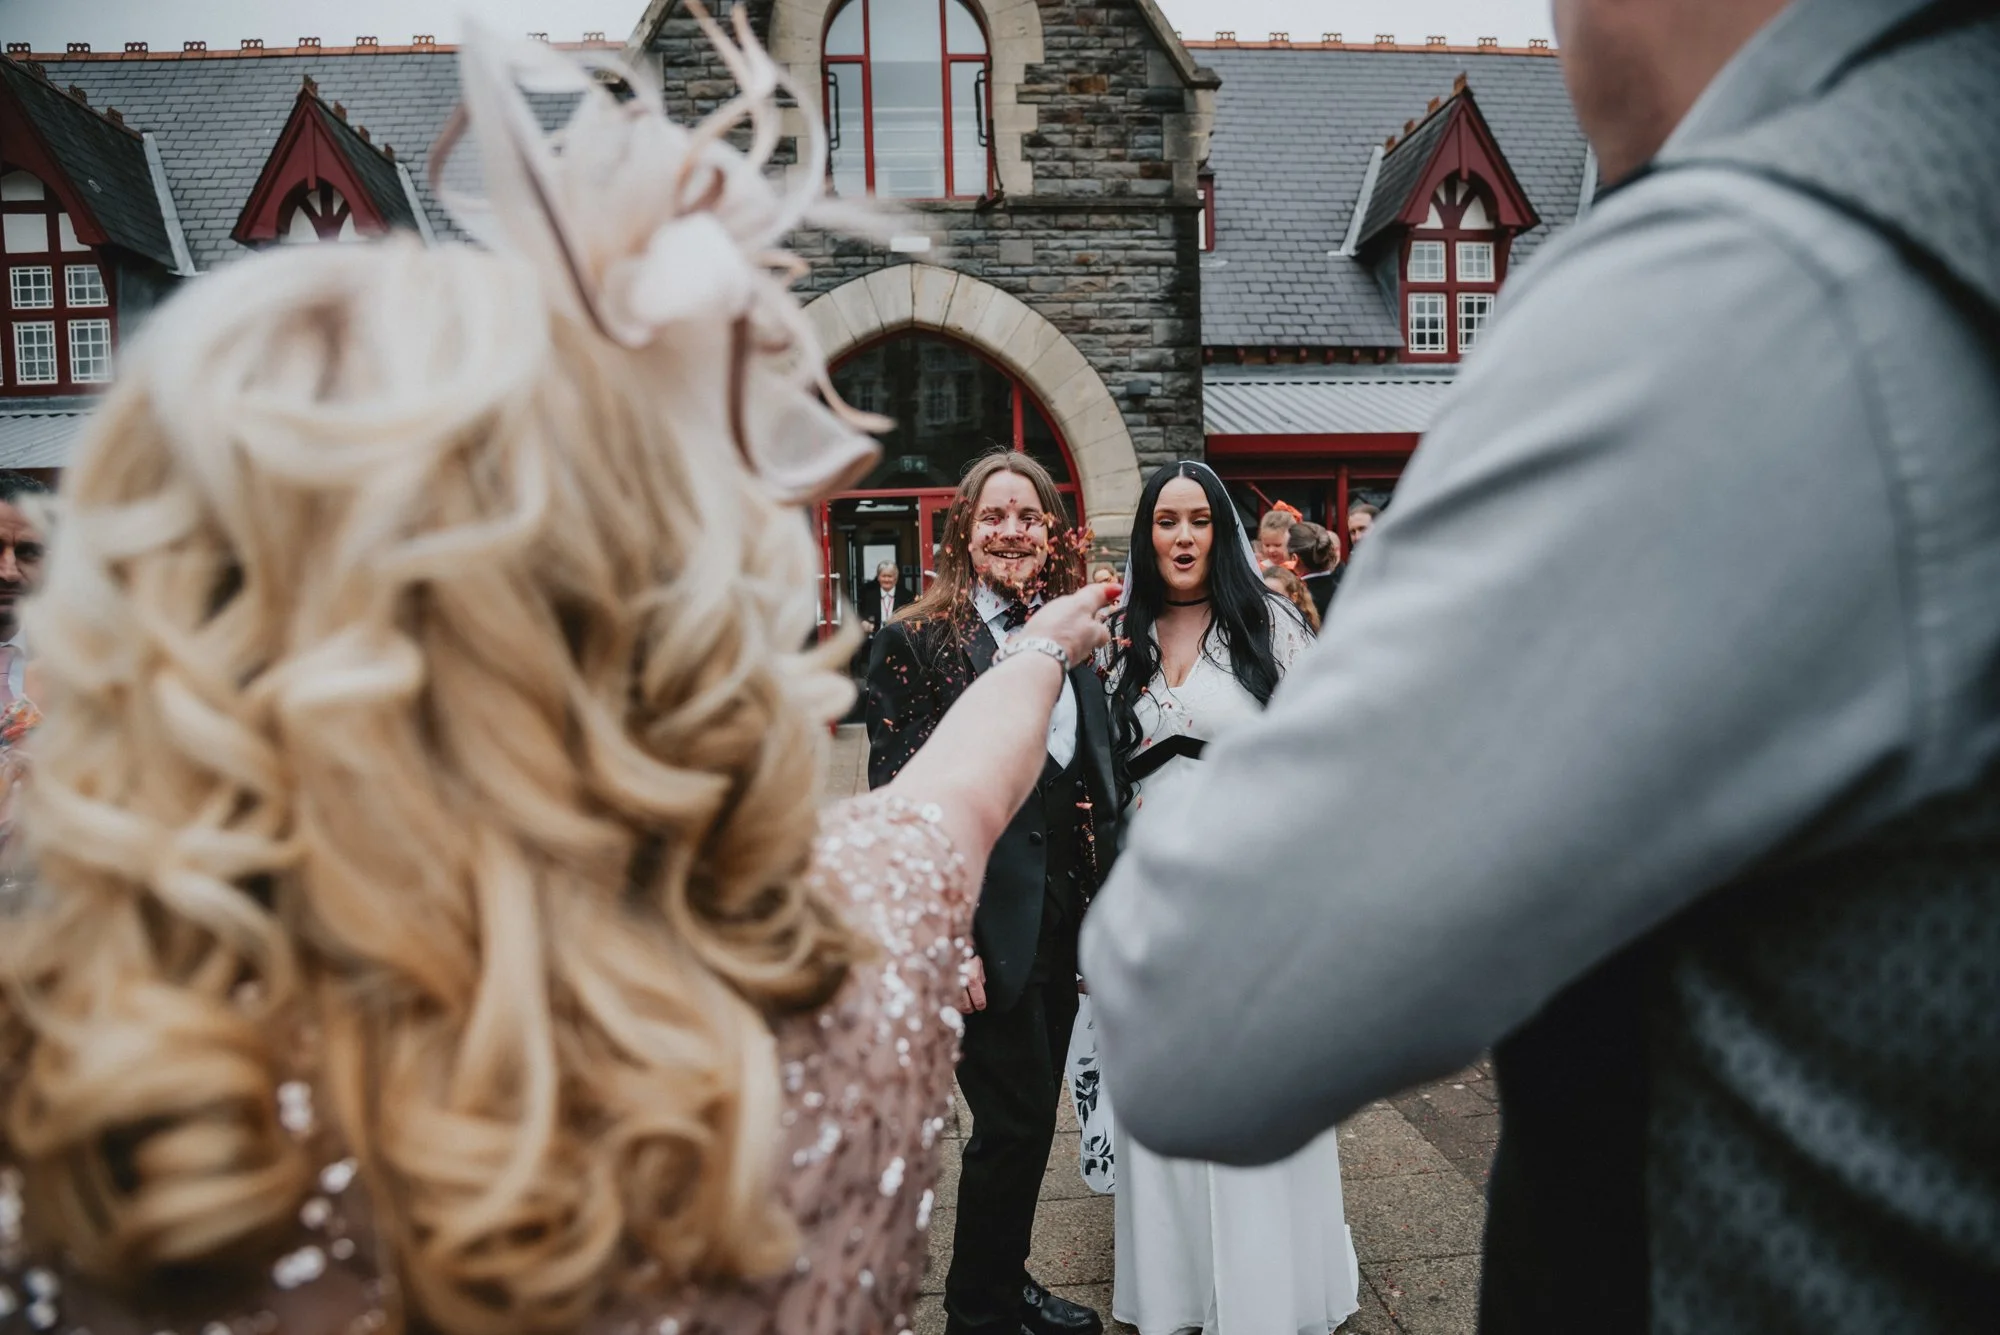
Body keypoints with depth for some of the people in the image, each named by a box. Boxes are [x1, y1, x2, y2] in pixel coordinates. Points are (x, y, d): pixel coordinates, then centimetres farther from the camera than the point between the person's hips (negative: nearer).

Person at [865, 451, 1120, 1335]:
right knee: (1013, 1119, 2)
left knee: (1033, 1113, 17)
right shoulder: (915, 641, -8)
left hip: (1064, 917, 6)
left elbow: (1095, 778, 13)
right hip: (984, 921, -6)